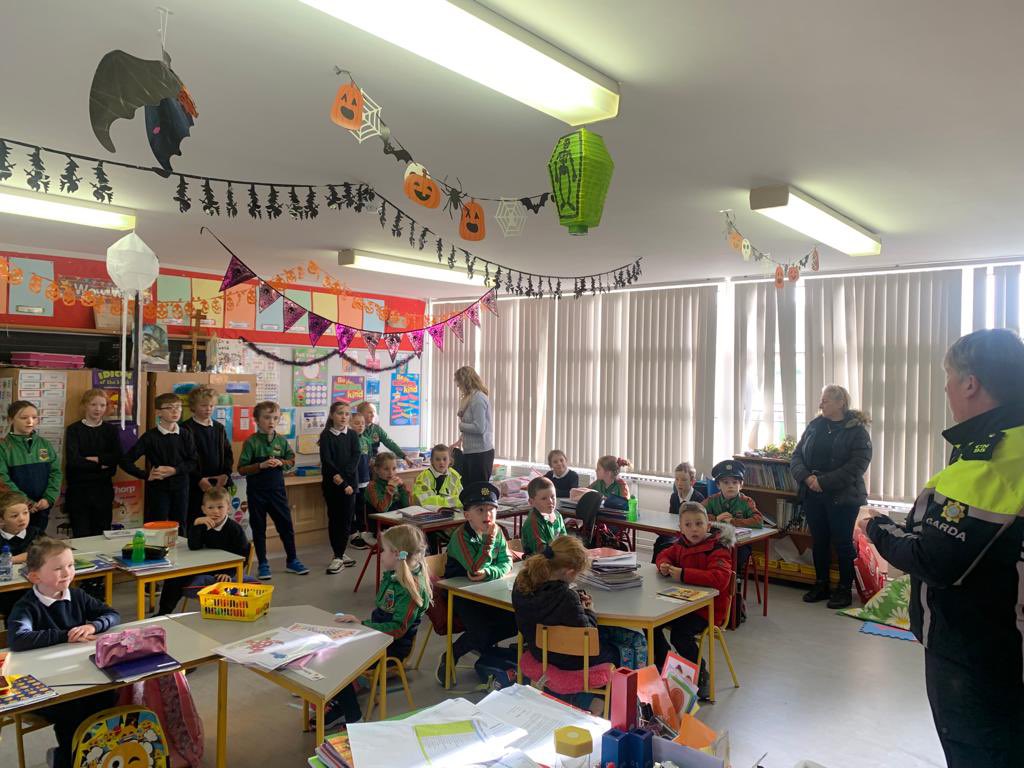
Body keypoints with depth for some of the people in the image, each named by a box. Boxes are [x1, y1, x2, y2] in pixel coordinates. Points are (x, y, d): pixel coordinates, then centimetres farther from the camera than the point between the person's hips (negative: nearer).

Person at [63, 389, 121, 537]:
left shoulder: (111, 430, 7)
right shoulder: (74, 430, -1)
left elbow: (117, 457, -5)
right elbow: (73, 461, -13)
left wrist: (96, 459, -15)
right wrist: (100, 465, -8)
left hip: (103, 490, 2)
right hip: (79, 490, -2)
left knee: (102, 535, 7)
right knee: (81, 536, 1)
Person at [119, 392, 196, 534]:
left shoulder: (185, 435, 2)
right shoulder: (150, 436, -6)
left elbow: (193, 462, 0)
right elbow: (125, 461, -7)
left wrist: (174, 470, -15)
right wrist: (146, 475, -11)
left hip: (180, 488, 3)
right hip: (158, 489, -3)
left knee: (179, 530, 10)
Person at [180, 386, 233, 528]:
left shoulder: (219, 428, 14)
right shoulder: (186, 428, -3)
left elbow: (228, 454, 12)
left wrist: (225, 474, -4)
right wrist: (199, 479, -15)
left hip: (218, 485, 4)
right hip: (196, 486, -4)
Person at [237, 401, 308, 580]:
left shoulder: (281, 440, 1)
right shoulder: (252, 442, -10)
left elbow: (291, 460, 10)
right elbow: (242, 468, -11)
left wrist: (281, 462, -10)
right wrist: (261, 465, -23)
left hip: (277, 489, 3)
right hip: (256, 491, -3)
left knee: (286, 525, 9)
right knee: (259, 528, 9)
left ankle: (292, 560, 24)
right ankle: (262, 564, 22)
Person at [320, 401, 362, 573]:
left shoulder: (353, 435, 7)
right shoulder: (326, 435, -1)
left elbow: (356, 457, -4)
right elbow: (326, 460, -8)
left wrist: (343, 476, -17)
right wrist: (343, 483, -14)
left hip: (350, 481, 2)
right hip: (331, 483, -2)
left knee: (346, 518, 0)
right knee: (334, 518, 3)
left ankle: (339, 555, 7)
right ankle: (339, 555, 10)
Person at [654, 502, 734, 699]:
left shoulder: (718, 549, -20)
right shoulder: (682, 544, 4)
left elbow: (720, 578, -36)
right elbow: (665, 554, 21)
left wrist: (683, 574, -35)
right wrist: (664, 565, -6)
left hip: (708, 609, -7)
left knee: (679, 632, -28)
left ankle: (701, 675, -3)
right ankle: (663, 663, 19)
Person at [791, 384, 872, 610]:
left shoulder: (857, 431, -7)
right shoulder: (814, 426, 9)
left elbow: (857, 465, -17)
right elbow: (796, 457, 6)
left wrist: (824, 482, -21)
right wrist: (806, 477, -13)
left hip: (843, 497, -5)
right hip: (813, 496, 5)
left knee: (842, 543, 5)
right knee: (819, 541, 13)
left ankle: (845, 588, 19)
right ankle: (821, 585, 27)